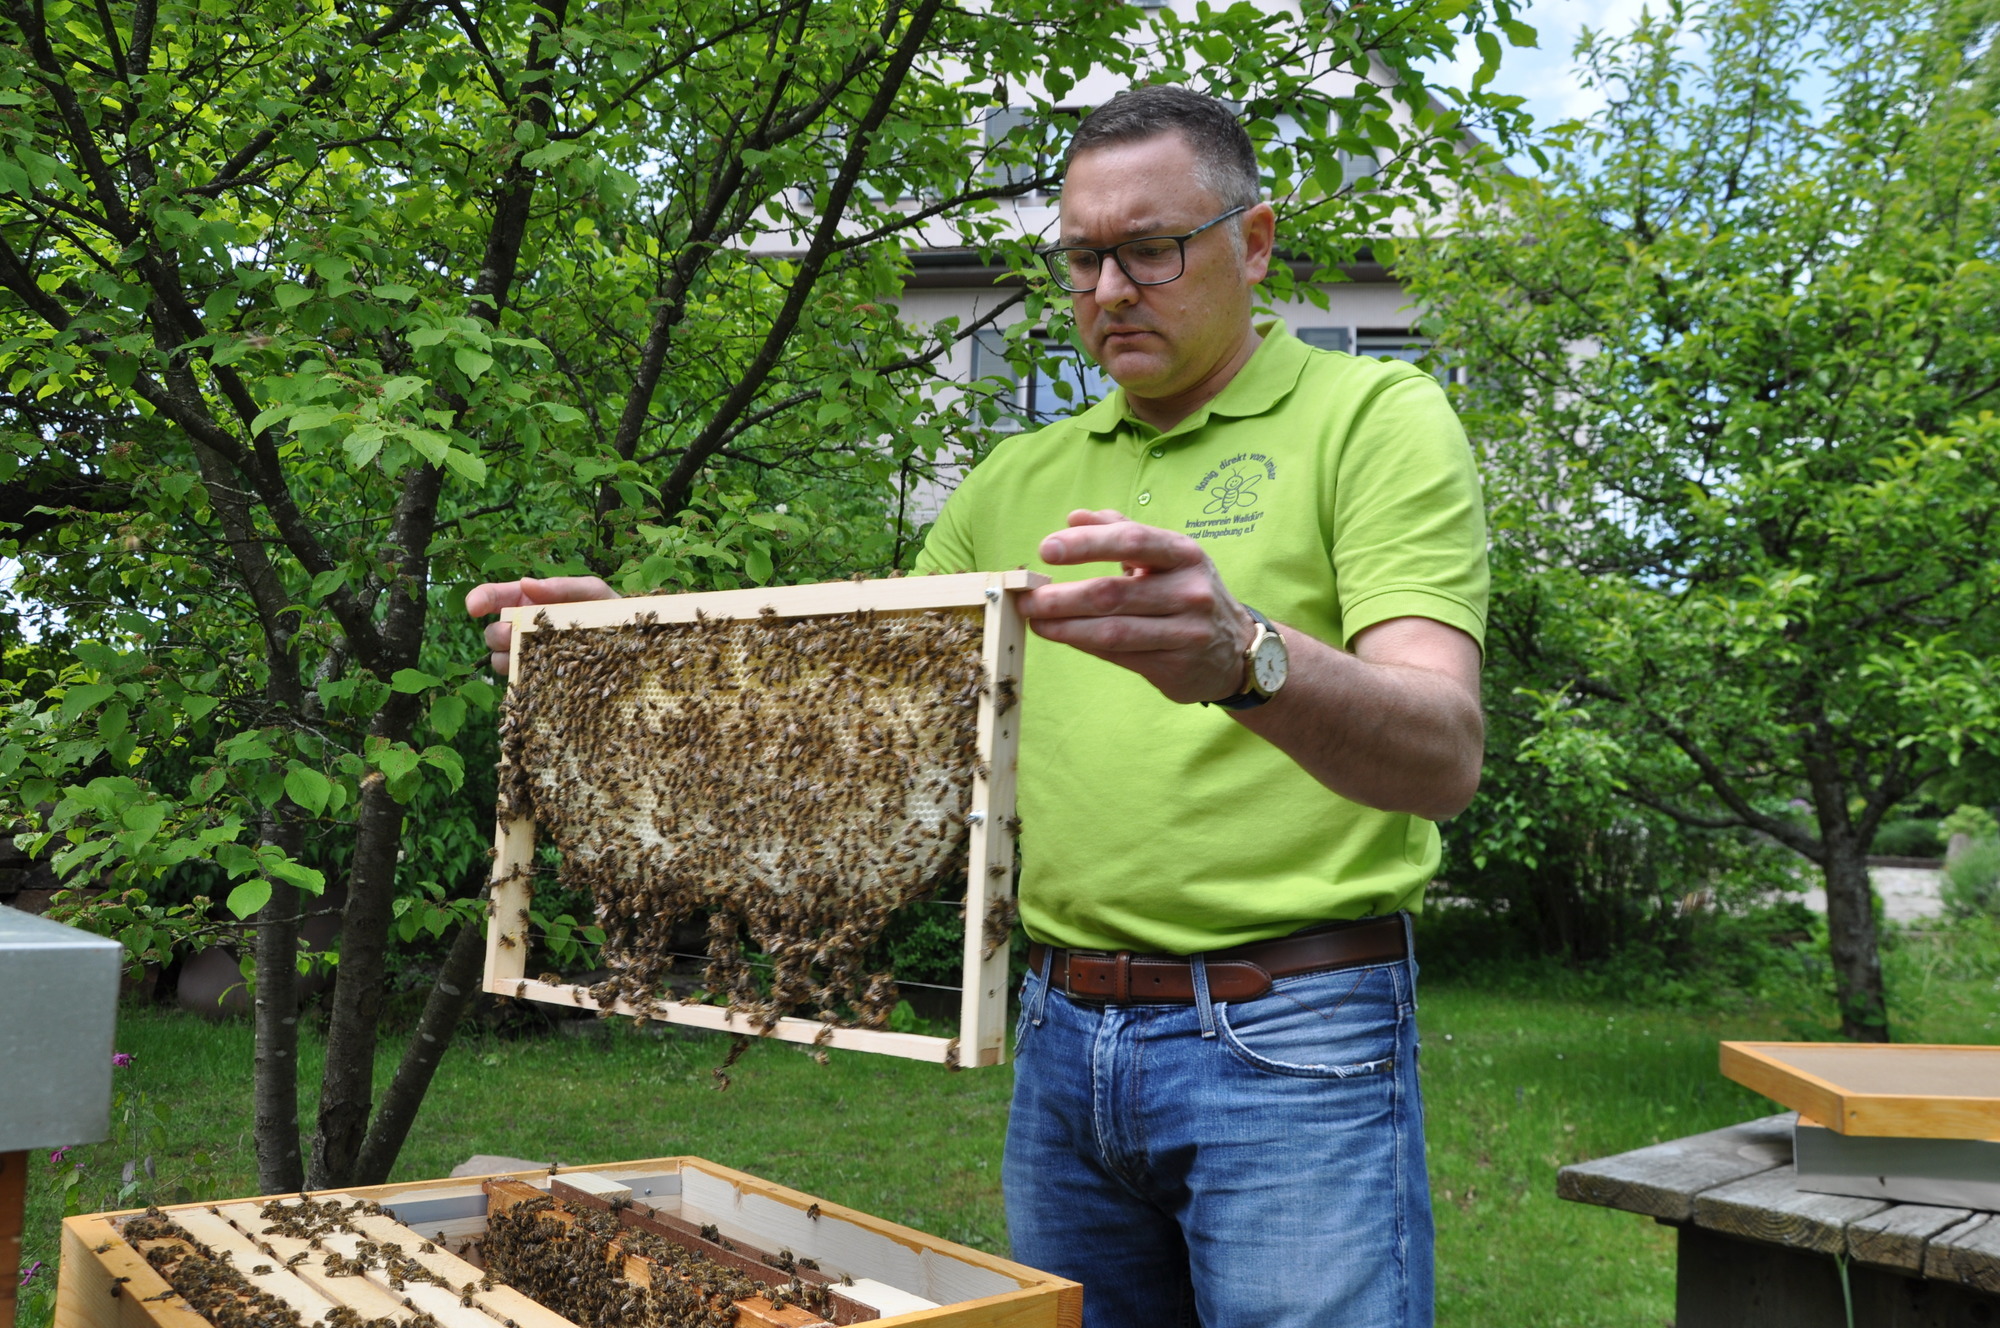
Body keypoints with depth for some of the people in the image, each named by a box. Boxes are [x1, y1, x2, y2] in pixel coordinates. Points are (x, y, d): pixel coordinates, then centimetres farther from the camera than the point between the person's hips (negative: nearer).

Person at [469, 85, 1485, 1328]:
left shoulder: (1378, 417, -6)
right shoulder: (1018, 481, 12)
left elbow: (1445, 754, -20)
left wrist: (1244, 656, -40)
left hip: (1290, 1041, -5)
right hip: (1063, 1033, 5)